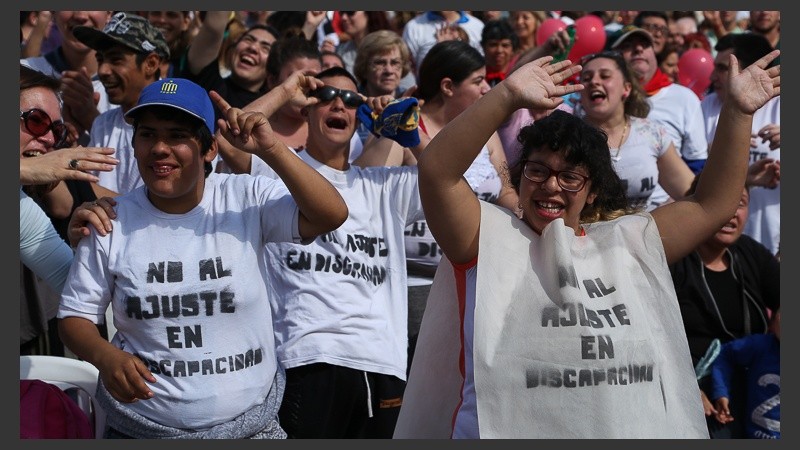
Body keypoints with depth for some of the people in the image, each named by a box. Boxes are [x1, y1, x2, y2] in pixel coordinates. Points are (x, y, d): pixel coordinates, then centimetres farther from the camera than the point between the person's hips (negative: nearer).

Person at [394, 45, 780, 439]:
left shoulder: (628, 243, 12)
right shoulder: (489, 238, 0)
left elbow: (712, 206, 13)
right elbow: (437, 171, -14)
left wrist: (737, 112, 3)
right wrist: (508, 97, -24)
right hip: (504, 430, -4)